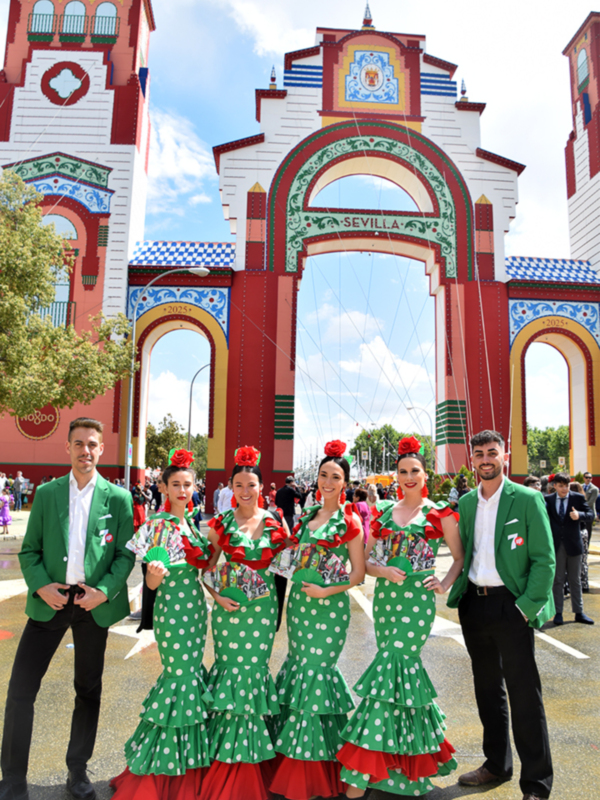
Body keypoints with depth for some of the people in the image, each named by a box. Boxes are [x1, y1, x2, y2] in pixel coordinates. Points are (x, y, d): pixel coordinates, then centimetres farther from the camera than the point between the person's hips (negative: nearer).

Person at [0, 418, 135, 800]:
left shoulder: (118, 498, -2)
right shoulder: (47, 493, 3)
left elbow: (126, 553, -2)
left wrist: (104, 591, -14)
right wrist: (41, 586, -12)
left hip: (94, 603, 0)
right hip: (51, 600, 1)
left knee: (89, 690, 13)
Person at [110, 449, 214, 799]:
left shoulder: (194, 523, 8)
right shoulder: (157, 526, -11)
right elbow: (153, 583, -13)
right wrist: (156, 572, -33)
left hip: (196, 604, 7)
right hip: (171, 606, -6)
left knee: (192, 673, 13)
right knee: (180, 674, -3)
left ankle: (187, 755, 30)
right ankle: (162, 765, 16)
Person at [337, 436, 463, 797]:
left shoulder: (439, 513, 0)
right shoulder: (383, 511, 9)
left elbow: (460, 556, 6)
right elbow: (366, 559, 9)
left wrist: (445, 584, -8)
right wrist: (382, 570, -9)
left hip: (417, 599, -4)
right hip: (385, 597, 4)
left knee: (392, 667, -7)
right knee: (404, 668, 11)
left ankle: (363, 771, 2)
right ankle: (421, 746, 34)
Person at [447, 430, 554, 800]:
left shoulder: (527, 500, -7)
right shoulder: (466, 503, 8)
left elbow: (544, 559, -9)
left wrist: (527, 606, -14)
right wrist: (457, 591, 2)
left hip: (510, 605, -5)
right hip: (474, 604, 5)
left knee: (524, 695, 1)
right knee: (487, 689, 18)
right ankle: (497, 765, 35)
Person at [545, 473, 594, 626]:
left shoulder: (578, 498, 0)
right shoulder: (548, 500, 2)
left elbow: (589, 514, -5)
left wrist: (579, 515, -24)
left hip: (573, 544, 0)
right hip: (556, 545, 0)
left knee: (575, 580, 10)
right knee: (557, 580, 6)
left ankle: (579, 613, 19)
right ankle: (558, 613, 14)